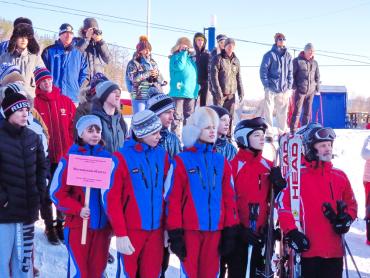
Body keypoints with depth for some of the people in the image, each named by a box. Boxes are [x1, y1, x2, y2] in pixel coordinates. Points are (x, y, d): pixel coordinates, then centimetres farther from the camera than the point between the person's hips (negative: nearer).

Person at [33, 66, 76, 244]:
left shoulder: (66, 102, 4)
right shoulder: (35, 104, -5)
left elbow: (74, 127, 6)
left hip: (65, 156, 3)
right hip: (46, 156, -2)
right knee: (47, 193, 6)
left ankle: (61, 224, 26)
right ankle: (49, 227, 18)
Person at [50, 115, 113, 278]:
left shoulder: (107, 158, 4)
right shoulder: (69, 160, -6)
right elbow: (57, 193, -5)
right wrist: (78, 209, -17)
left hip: (103, 224, 3)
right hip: (78, 225, -3)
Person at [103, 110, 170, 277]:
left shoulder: (162, 155, 4)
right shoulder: (122, 158, -10)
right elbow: (112, 199, -9)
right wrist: (120, 233, -12)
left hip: (156, 229, 4)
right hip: (131, 230, -4)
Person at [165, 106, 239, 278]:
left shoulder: (221, 161, 9)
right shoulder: (182, 161, -3)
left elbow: (229, 197, 10)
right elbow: (173, 199, -5)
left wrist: (230, 230, 5)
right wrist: (175, 233, -9)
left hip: (214, 229, 4)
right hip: (189, 229, -4)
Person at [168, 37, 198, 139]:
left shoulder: (192, 58, 16)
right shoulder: (175, 57, 0)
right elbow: (179, 66, -20)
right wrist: (184, 53, -10)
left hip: (191, 91, 6)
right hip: (179, 91, -6)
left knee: (189, 117, 11)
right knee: (177, 117, -7)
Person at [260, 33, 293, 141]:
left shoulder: (288, 56, 10)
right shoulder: (270, 55, -4)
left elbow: (290, 72, 15)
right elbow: (263, 70, -4)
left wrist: (289, 86, 8)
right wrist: (266, 85, -10)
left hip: (284, 90, 4)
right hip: (272, 89, -4)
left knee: (283, 112, 10)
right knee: (268, 112, -4)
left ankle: (283, 132, 20)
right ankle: (269, 134, 0)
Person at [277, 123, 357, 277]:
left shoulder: (340, 176, 10)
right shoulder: (298, 175, -5)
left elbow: (351, 203, 20)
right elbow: (283, 203, -9)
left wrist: (346, 219, 0)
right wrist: (291, 232, -15)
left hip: (335, 250, 5)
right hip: (307, 248, -5)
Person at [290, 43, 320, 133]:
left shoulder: (314, 63, 12)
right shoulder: (297, 61, -1)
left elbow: (317, 77, 18)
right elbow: (292, 74, -1)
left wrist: (317, 89, 11)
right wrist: (294, 87, -8)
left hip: (311, 91, 5)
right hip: (300, 90, -5)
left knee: (308, 112, 7)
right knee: (297, 111, -7)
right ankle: (293, 131, -5)